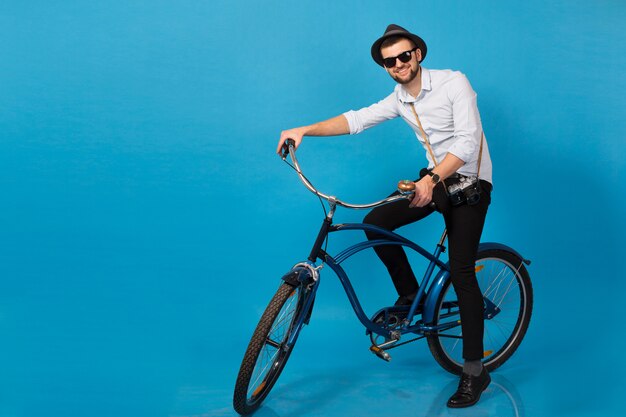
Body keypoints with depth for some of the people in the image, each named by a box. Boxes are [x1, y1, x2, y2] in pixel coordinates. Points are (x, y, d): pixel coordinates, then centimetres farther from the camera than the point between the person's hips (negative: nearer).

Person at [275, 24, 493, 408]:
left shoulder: (454, 82, -16)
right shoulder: (400, 99, 4)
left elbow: (468, 141, -24)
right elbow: (357, 120, -5)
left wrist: (432, 179, -35)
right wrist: (304, 130, -18)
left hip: (469, 182, -7)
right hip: (436, 179, 7)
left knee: (461, 272, -13)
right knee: (375, 222, -8)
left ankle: (475, 372, -5)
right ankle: (411, 296, 13)